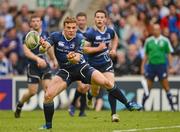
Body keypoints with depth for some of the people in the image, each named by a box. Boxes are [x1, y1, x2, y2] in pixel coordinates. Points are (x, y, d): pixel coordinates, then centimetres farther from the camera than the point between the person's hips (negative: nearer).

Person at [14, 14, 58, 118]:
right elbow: (26, 52, -22)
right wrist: (37, 59, -36)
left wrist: (54, 59, 27)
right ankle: (19, 105, 24)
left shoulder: (45, 34, 6)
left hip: (44, 65, 4)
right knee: (32, 92, -3)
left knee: (48, 88, -10)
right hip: (33, 66, -4)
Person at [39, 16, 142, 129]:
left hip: (81, 68, 0)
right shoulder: (56, 36, -11)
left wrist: (73, 57, -47)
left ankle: (128, 104, 2)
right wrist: (44, 45, -56)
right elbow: (47, 45, -30)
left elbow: (77, 59, -22)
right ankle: (48, 124, 4)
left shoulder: (79, 39, -12)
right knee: (48, 95, -16)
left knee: (107, 83, -14)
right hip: (65, 71, 0)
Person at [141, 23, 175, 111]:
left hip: (162, 65, -2)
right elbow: (146, 55, 14)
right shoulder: (148, 41, 8)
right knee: (147, 88, 2)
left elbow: (169, 54, 5)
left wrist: (171, 66, -2)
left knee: (166, 87, -3)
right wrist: (142, 67, 11)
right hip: (151, 65, 2)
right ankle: (142, 106, 10)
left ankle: (172, 106, 3)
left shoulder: (165, 40, 2)